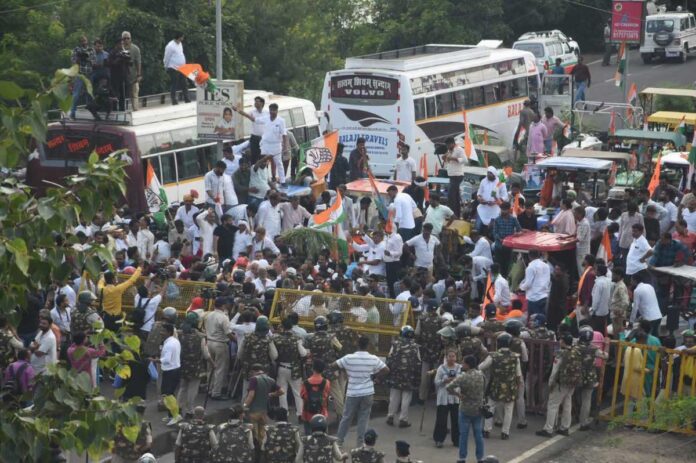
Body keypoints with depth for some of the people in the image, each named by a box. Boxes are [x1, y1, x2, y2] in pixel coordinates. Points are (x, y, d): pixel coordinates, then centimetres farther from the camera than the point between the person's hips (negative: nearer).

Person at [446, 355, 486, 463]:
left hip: (465, 410, -4)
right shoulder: (481, 375, -3)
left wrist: (458, 393, -11)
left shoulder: (463, 377, -18)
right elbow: (484, 390, 6)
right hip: (478, 409, 4)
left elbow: (449, 388, -25)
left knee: (463, 434, 5)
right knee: (478, 434, 10)